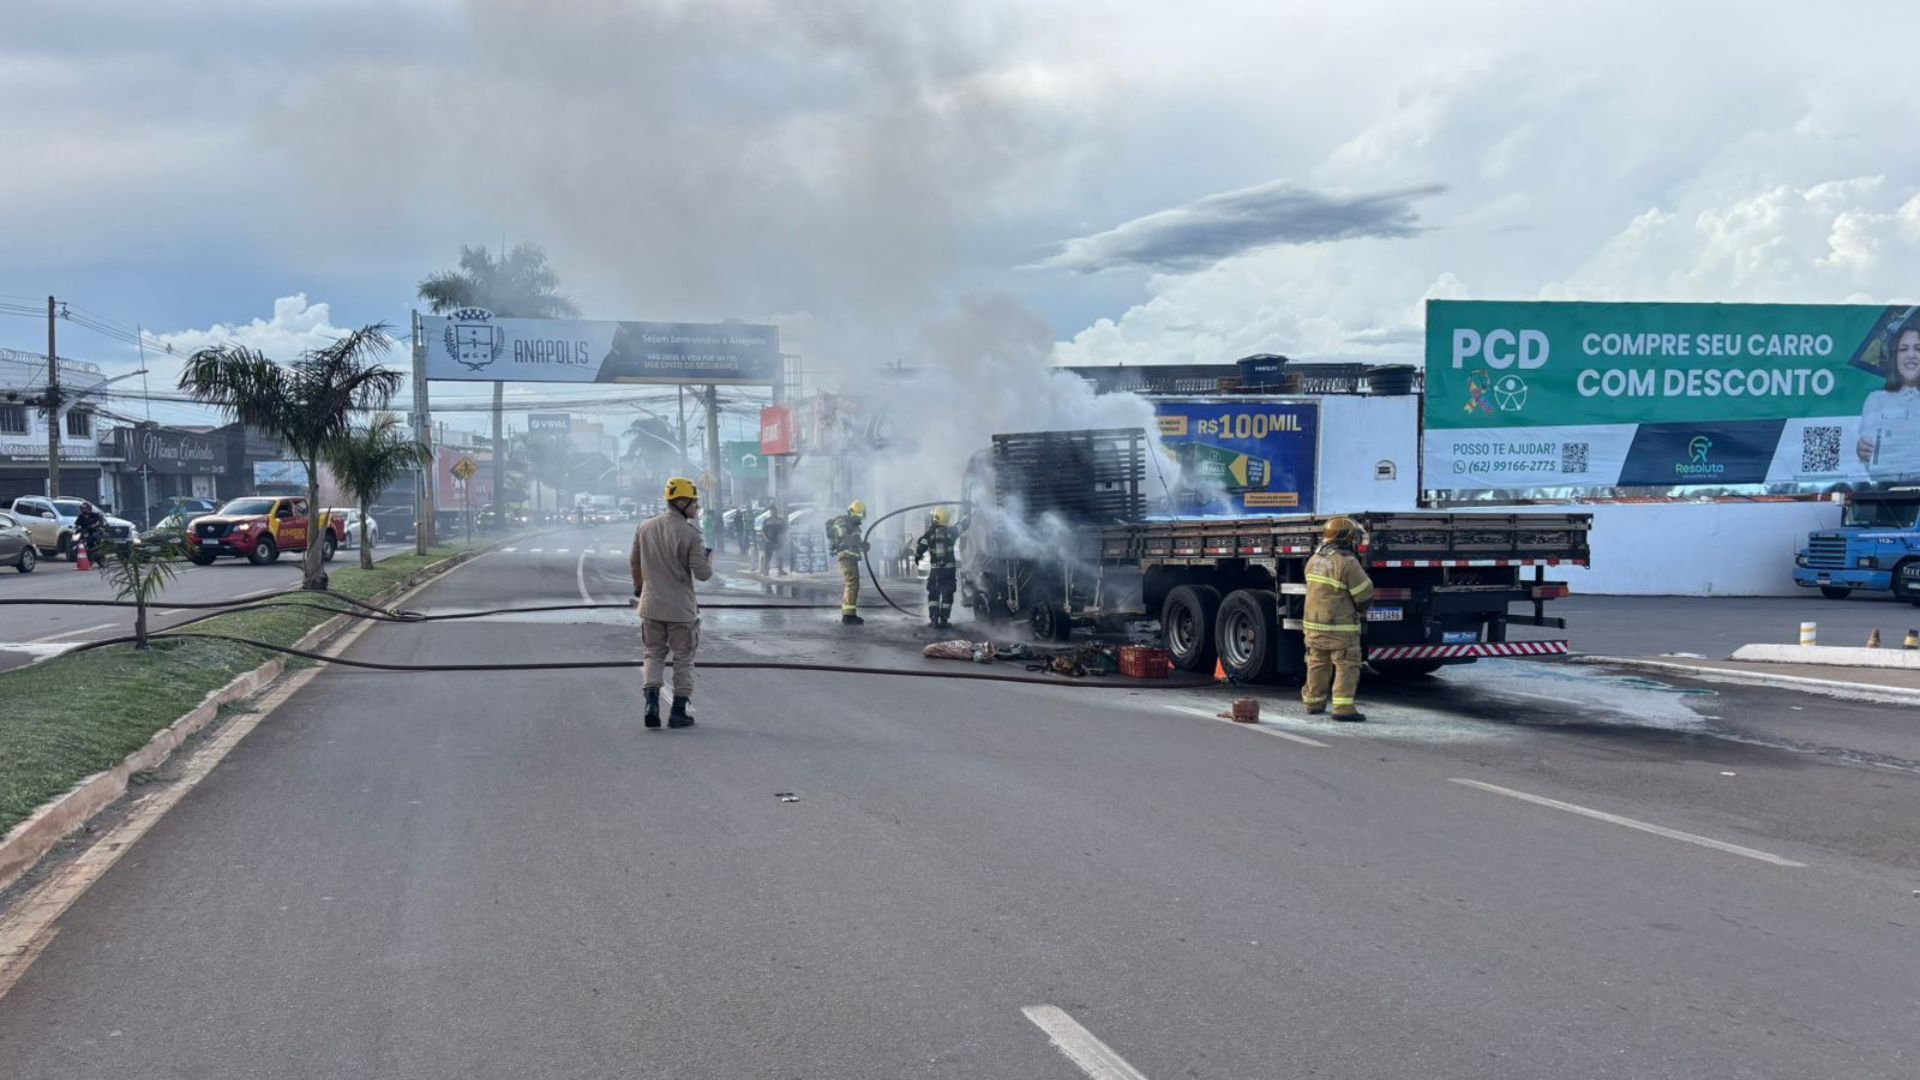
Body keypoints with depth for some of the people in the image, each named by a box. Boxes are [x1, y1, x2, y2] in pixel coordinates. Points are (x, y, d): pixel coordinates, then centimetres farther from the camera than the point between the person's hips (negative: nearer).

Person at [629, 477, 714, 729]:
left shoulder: (645, 527, 1)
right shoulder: (691, 534, -16)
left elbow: (634, 562, 13)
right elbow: (703, 573, -16)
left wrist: (638, 586, 31)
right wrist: (709, 555, 5)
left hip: (651, 606, 4)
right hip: (681, 608, -4)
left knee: (654, 655, 16)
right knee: (683, 660, 9)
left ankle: (652, 704, 2)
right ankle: (679, 712, 11)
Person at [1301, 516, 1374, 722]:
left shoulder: (1313, 560, 6)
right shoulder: (1347, 562, -18)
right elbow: (1365, 593, -13)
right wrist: (1361, 610, 7)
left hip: (1313, 622, 7)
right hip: (1340, 626, -7)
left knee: (1318, 664, 19)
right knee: (1346, 666, -3)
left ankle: (1314, 701, 29)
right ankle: (1343, 707, -11)